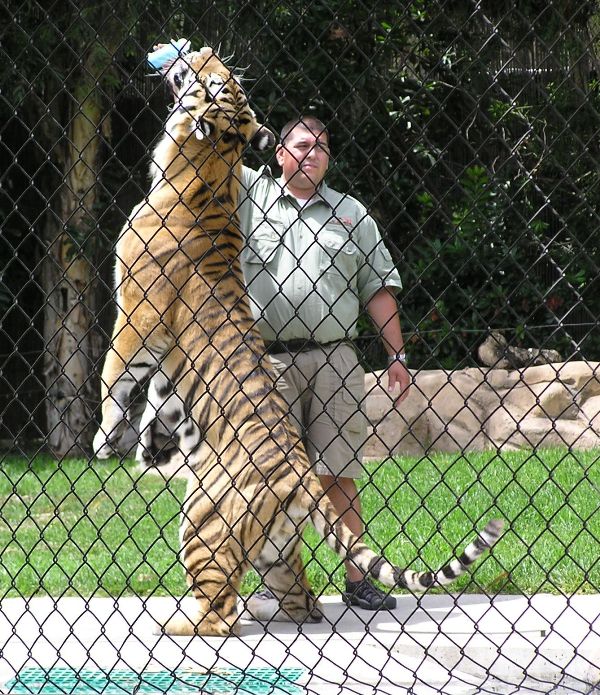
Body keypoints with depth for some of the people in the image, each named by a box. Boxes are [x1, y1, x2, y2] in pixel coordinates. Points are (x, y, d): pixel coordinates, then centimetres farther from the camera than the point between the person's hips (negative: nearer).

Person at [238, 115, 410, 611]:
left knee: (340, 476, 2)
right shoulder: (249, 193, 10)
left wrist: (397, 356, 8)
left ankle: (357, 579, 5)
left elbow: (379, 288, 14)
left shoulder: (353, 214, 15)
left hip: (335, 361, 1)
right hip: (266, 361, -1)